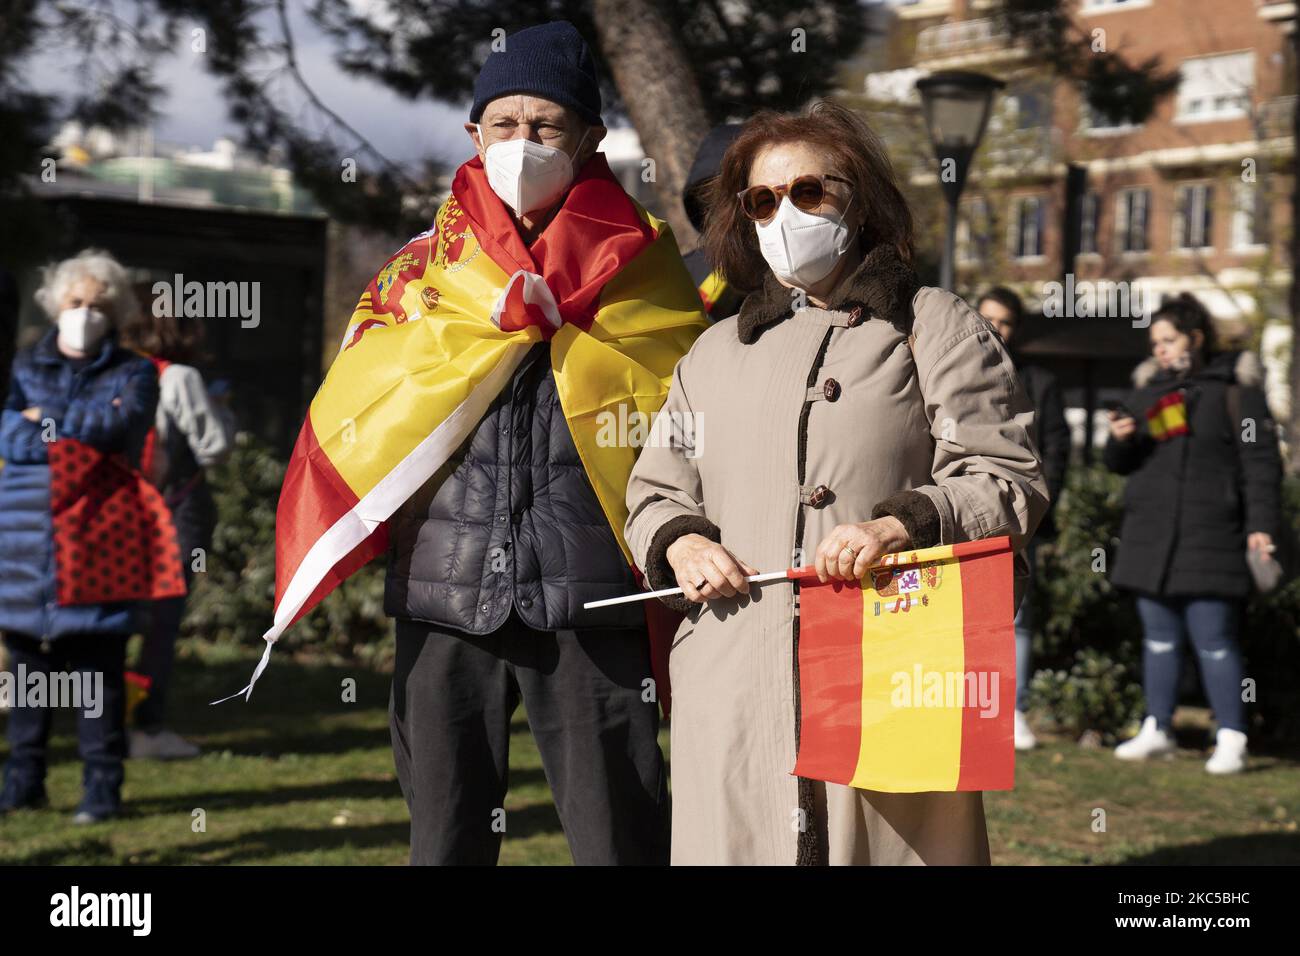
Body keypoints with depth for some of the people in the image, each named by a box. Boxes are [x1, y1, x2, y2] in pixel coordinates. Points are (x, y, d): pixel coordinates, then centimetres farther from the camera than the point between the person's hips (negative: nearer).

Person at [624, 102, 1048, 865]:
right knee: (737, 840, 2)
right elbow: (656, 492, 25)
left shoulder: (936, 328, 8)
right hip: (733, 688, 4)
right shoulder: (715, 352, 22)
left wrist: (902, 523, -16)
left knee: (890, 832, -6)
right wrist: (680, 540, 2)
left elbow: (1011, 483, 1)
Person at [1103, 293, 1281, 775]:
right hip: (1150, 534, 5)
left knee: (1214, 640, -6)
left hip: (1211, 538, -5)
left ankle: (1231, 739, 1)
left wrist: (1261, 523, -12)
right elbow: (1120, 464, 18)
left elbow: (1261, 462, -3)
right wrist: (1119, 441, -4)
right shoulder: (1148, 389, 15)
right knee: (1159, 638, 12)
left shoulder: (1235, 390, -1)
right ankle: (1157, 730, 21)